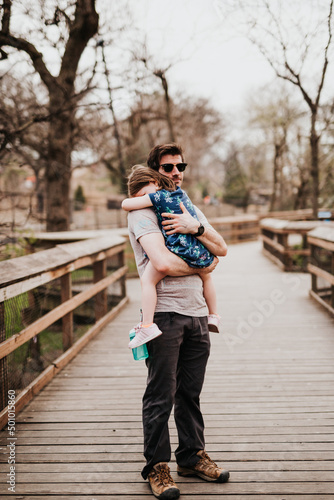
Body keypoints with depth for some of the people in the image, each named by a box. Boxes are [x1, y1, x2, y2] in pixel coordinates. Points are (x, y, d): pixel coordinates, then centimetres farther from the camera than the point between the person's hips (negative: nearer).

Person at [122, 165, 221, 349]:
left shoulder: (158, 196, -4)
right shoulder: (179, 191, 20)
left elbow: (126, 204, -3)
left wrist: (137, 200, 18)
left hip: (179, 249, -9)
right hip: (201, 251, 9)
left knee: (147, 279, -8)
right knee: (206, 277, 36)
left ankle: (147, 325, -16)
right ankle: (213, 316, 44)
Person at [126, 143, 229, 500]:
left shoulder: (190, 209, 18)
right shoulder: (142, 211, -5)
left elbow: (221, 249, 6)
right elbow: (163, 263, -19)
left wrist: (195, 227, -12)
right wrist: (202, 267, -3)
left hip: (196, 313, 6)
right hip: (164, 313, -6)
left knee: (190, 392, 15)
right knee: (161, 396, 0)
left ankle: (192, 456, 28)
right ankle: (156, 467, 13)